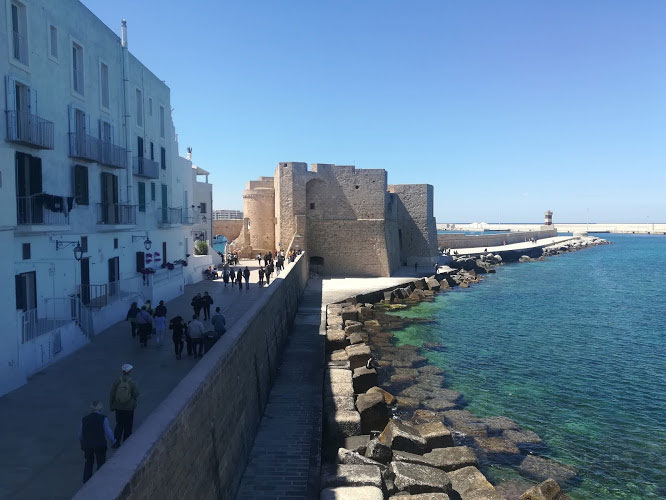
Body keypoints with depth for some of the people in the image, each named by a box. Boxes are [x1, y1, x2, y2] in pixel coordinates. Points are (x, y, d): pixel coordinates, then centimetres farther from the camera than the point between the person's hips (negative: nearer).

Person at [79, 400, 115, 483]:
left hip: (87, 445, 3)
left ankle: (86, 480, 27)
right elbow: (108, 433, -10)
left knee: (89, 462, 24)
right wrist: (113, 441, 8)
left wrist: (82, 444, 25)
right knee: (101, 463, 13)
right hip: (100, 445, -3)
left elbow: (80, 434, 7)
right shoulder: (103, 419, -11)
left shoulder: (84, 419, 0)